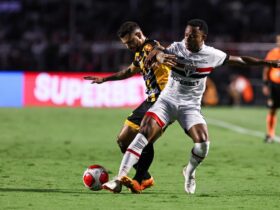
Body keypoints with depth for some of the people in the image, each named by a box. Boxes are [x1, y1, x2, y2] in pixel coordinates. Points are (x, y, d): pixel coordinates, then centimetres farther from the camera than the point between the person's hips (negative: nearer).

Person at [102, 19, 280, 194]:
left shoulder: (212, 55, -6)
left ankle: (190, 172, 13)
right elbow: (160, 53, -28)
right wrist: (159, 56, -54)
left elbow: (239, 60, 6)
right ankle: (120, 178, -22)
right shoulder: (177, 48, -9)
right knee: (144, 133, -20)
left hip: (190, 106, 1)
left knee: (203, 143, -20)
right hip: (167, 100, -1)